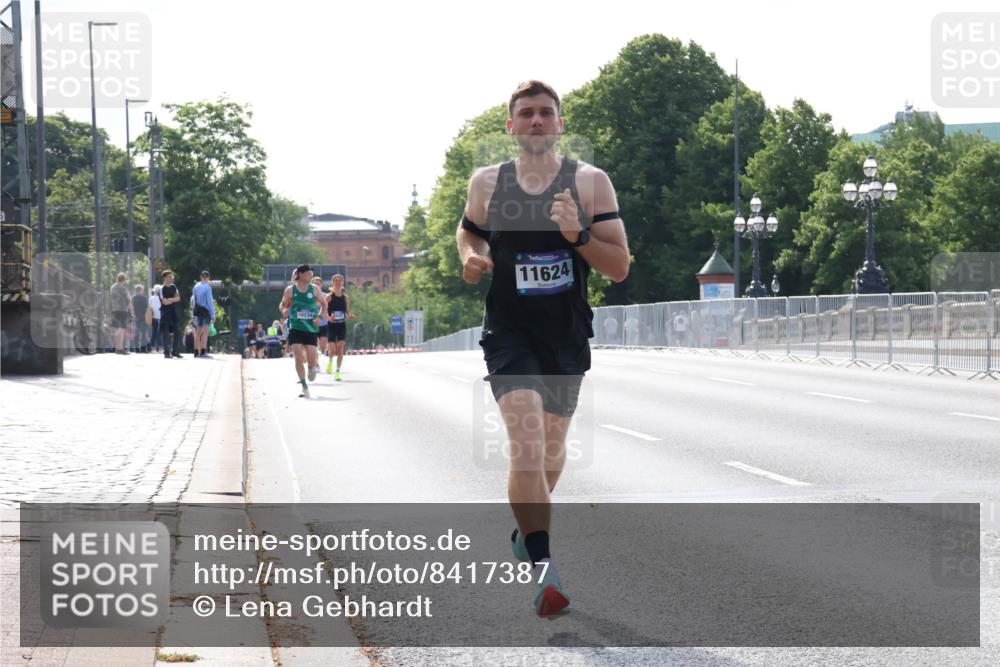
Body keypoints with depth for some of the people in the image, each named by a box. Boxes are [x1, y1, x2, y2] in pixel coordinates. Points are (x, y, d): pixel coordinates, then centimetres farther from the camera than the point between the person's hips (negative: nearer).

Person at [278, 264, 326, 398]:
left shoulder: (314, 289, 5)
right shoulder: (290, 290, 1)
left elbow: (324, 304, 14)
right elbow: (282, 304, 12)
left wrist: (320, 317, -1)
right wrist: (284, 311, -11)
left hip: (311, 328, 1)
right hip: (295, 328, -1)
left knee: (311, 358, -7)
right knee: (299, 357, -10)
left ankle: (313, 367, 32)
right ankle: (304, 387, 0)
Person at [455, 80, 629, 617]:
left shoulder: (590, 182, -4)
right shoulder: (487, 183, 0)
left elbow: (619, 267, -5)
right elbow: (468, 231, 20)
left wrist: (578, 236, -23)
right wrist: (470, 259, -2)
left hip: (566, 335, 2)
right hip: (508, 331, -2)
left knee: (551, 448, 17)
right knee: (526, 441, -21)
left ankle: (527, 527, 45)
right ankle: (543, 565, -23)